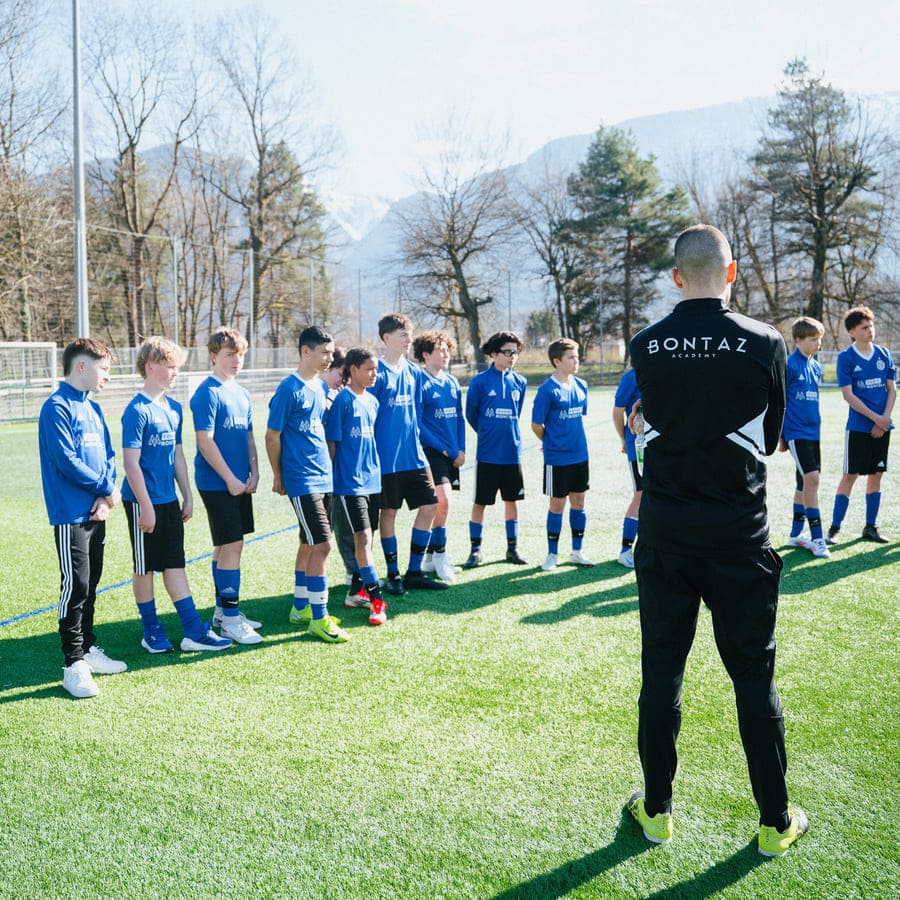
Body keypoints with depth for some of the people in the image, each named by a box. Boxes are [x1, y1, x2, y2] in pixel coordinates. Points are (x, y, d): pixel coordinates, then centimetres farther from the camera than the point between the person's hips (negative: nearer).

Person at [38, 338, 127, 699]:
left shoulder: (93, 408, 14)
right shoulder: (57, 407, -12)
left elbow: (108, 456, 13)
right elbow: (67, 461, -18)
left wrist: (105, 498, -3)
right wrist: (108, 489, -9)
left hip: (97, 513, 8)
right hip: (71, 515, -8)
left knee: (90, 585, 15)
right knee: (75, 587, -5)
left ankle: (88, 648, 26)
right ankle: (74, 664, 2)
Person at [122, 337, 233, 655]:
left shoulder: (173, 408, 9)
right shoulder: (137, 410, -15)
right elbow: (131, 463, -17)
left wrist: (187, 496, 14)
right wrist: (146, 506, -17)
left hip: (169, 500, 7)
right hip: (144, 502, -7)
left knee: (175, 564, 9)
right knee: (145, 567, 7)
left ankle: (194, 632, 11)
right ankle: (152, 632, 19)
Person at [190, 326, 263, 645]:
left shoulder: (242, 393, 13)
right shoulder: (207, 392, -12)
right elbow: (205, 441, -17)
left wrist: (254, 473, 3)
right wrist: (230, 479, -16)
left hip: (239, 484, 8)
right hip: (216, 484, -8)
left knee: (226, 546, 14)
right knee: (232, 545, -8)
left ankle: (223, 611, 24)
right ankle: (230, 619, -1)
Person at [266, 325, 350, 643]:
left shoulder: (320, 387, 12)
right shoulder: (289, 389, -12)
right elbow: (273, 436, -8)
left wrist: (327, 466, 16)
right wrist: (278, 476, -1)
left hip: (323, 477, 8)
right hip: (302, 481, -8)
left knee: (309, 543, 14)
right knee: (322, 544, -10)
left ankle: (300, 608, 26)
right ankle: (318, 619, -2)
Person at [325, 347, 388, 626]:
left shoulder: (372, 401, 11)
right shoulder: (343, 400, -9)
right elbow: (332, 441, -8)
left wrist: (376, 470, 17)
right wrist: (330, 477, -7)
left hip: (372, 480, 7)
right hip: (350, 480, -7)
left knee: (366, 538, 11)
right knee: (362, 536, -11)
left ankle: (358, 592, 22)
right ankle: (376, 598, -9)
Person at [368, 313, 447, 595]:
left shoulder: (413, 372, 10)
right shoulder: (377, 373, -10)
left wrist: (413, 436, 14)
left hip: (414, 454, 7)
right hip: (387, 458, -7)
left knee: (429, 506, 4)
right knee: (389, 511, 4)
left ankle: (414, 573, 16)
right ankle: (393, 575, 17)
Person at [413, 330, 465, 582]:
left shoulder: (452, 382, 12)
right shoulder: (419, 383, -10)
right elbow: (417, 423, -13)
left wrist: (461, 449, 4)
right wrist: (441, 448, -12)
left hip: (452, 454, 7)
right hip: (431, 452, -7)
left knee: (441, 504, 10)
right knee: (443, 501, -16)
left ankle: (431, 557, 20)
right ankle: (439, 555, 0)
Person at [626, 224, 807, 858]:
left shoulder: (645, 348, -3)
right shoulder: (765, 344, -7)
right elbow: (771, 439, 6)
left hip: (665, 537, 2)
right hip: (739, 537, -1)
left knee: (661, 671, 12)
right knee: (754, 676, 9)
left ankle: (657, 811, 23)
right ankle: (776, 823, 20)